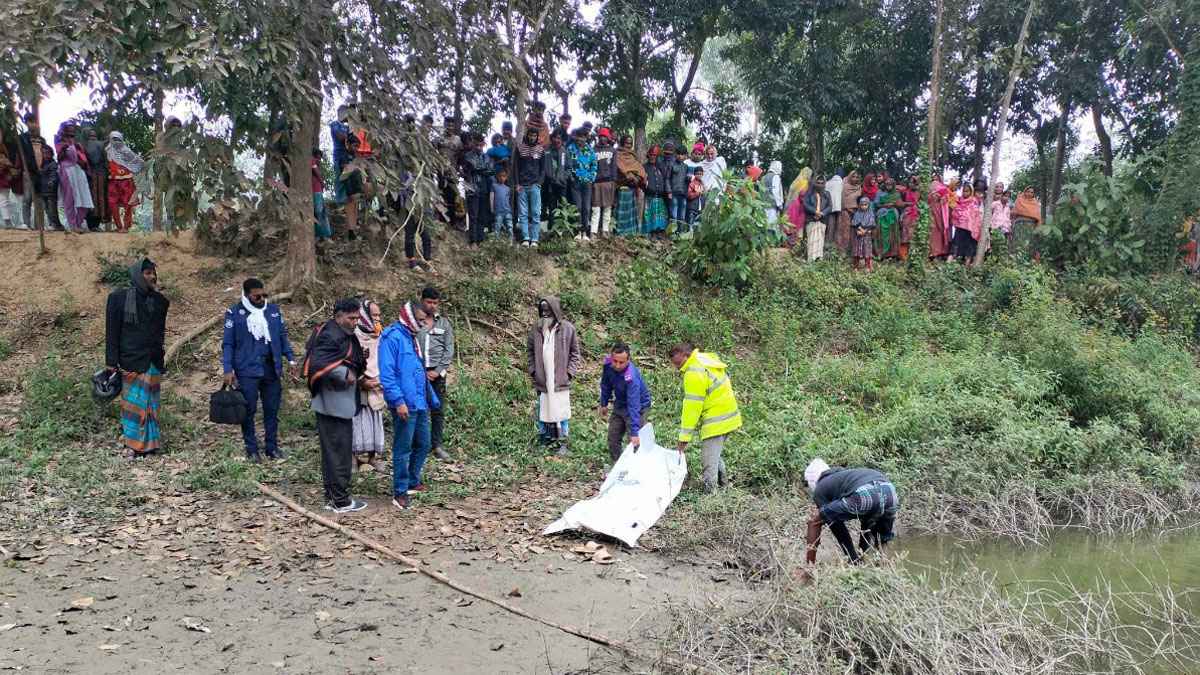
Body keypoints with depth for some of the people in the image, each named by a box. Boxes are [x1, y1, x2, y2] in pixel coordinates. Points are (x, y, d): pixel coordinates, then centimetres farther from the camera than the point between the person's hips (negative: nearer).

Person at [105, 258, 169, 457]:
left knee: (150, 402, 8)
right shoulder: (119, 298, -6)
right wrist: (111, 362, -7)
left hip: (154, 361, 4)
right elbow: (112, 331, -5)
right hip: (132, 362, -4)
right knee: (134, 402, 1)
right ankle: (134, 443, 10)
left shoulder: (159, 301, 6)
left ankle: (150, 443, 15)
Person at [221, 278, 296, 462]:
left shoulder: (273, 310, 7)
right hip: (247, 371, -3)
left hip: (272, 370, 3)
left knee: (272, 410, 8)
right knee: (249, 411, 4)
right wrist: (228, 370, -8)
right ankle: (251, 449, 15)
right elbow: (228, 344, -1)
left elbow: (282, 336, 13)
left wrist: (291, 359, 4)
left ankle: (272, 446, 19)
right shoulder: (234, 313, -3)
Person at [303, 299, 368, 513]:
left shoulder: (345, 335, 14)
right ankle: (340, 501, 4)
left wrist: (360, 361, 2)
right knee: (340, 452, -3)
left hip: (340, 404, 10)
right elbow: (317, 364, -27)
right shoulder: (331, 335, -17)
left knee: (331, 451, 16)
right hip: (334, 404, -10)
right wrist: (345, 374, -20)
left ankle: (332, 497, 25)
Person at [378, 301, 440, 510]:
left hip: (421, 404, 9)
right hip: (405, 405, -9)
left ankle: (412, 482, 33)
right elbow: (386, 373, -19)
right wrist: (398, 401, -24)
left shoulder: (411, 338, 16)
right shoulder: (392, 337, -12)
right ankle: (400, 492, 9)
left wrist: (432, 399, 22)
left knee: (423, 445, 17)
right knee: (403, 449, 0)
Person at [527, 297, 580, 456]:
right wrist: (532, 370, 4)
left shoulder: (568, 328, -2)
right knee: (542, 413, 9)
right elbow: (529, 351, 14)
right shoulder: (535, 329, 5)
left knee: (561, 413, 0)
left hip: (560, 381, -2)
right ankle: (545, 442, 21)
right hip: (541, 381, 3)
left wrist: (569, 373, -3)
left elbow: (574, 353, 4)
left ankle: (562, 444, 10)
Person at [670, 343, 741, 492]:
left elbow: (692, 407, -20)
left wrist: (684, 437, -17)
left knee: (709, 461, -7)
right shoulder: (708, 361, 12)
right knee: (714, 453, 24)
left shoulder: (694, 373, -18)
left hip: (716, 422, -10)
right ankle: (723, 483, 35)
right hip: (728, 417, 10)